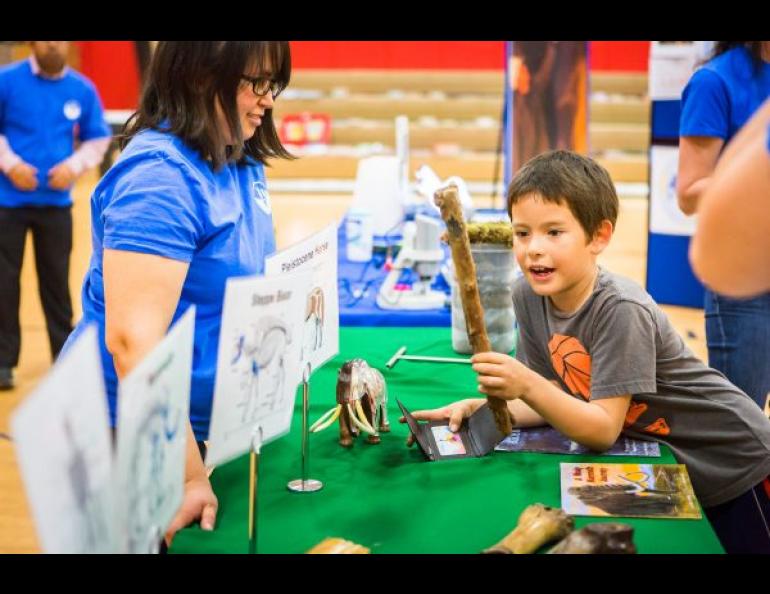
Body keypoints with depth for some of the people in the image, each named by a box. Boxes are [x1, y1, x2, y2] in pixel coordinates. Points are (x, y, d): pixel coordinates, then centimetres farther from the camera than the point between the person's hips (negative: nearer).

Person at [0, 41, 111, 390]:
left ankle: (65, 356, 22)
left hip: (56, 201, 2)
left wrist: (74, 166, -7)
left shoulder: (82, 89, 2)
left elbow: (98, 139, 9)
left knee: (56, 280, 10)